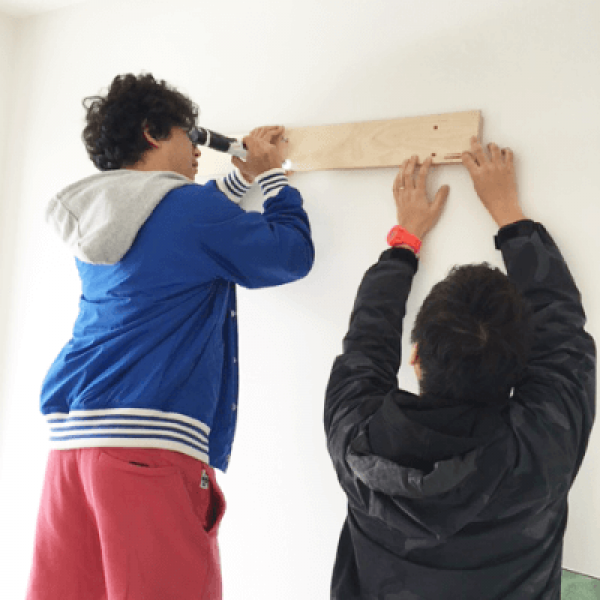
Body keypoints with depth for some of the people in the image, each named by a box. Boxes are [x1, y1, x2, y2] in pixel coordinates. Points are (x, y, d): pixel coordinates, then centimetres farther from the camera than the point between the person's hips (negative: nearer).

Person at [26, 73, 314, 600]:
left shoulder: (95, 219, 18)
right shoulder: (194, 208, -5)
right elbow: (293, 254, 4)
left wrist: (245, 174, 29)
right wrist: (271, 173, 18)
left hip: (70, 435, 8)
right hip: (148, 440, -8)